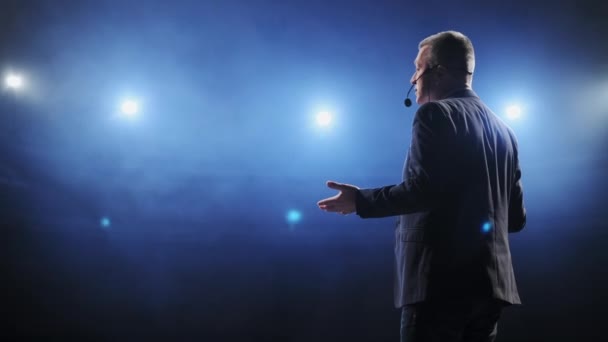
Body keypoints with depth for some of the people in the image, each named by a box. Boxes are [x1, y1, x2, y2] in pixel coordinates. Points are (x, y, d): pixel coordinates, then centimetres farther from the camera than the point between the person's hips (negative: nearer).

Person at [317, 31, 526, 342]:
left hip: (442, 281, -8)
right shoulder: (502, 130, 16)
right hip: (489, 282, 8)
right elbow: (517, 217, 16)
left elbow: (421, 190, -19)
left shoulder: (434, 113, -7)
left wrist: (360, 200, -6)